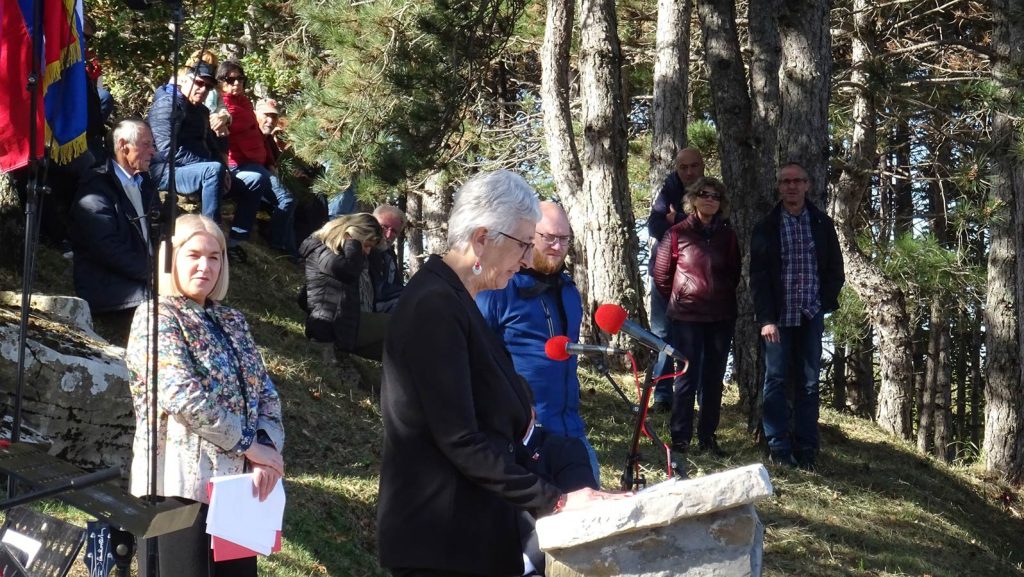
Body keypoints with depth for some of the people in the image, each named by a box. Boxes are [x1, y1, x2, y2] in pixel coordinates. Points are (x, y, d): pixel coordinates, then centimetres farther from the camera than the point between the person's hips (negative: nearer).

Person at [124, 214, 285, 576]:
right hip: (180, 485, -7)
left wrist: (268, 449, -8)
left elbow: (266, 393, 12)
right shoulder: (156, 317, -6)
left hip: (237, 483, 7)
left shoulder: (232, 322, 16)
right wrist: (250, 445, -14)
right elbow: (183, 395, -18)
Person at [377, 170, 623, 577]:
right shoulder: (436, 306, -17)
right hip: (442, 540, -10)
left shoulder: (452, 299, 15)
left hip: (466, 531, 10)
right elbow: (459, 440, -22)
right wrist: (553, 502, -21)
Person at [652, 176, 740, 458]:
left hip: (721, 318, 3)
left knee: (714, 379, 8)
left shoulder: (727, 235, 5)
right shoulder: (678, 233, -3)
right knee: (687, 377, -2)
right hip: (687, 317, -3)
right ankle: (680, 437, 4)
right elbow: (661, 275, 6)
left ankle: (708, 436, 16)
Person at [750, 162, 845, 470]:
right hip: (778, 317, -1)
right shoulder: (766, 228, 2)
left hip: (810, 317, 2)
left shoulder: (822, 225, 7)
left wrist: (823, 303, 0)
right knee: (776, 381, -2)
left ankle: (806, 450, 5)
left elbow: (835, 271, 12)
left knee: (809, 384, 2)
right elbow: (758, 277, -2)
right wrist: (766, 318, -11)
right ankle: (779, 447, 1)